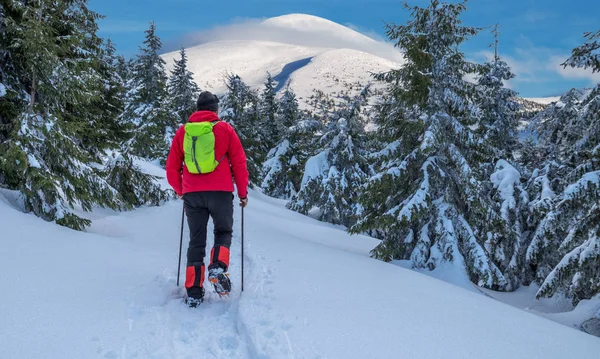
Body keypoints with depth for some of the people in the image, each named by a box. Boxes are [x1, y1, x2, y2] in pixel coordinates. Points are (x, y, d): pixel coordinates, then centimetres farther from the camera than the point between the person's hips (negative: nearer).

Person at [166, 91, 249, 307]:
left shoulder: (183, 131, 9)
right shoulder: (224, 129, 2)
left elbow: (172, 167, 11)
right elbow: (239, 163, 0)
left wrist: (180, 190, 28)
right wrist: (243, 193, 9)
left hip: (192, 194, 2)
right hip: (220, 192, -2)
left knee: (196, 241, 11)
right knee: (223, 233, 16)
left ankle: (194, 292, 6)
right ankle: (218, 267, -12)